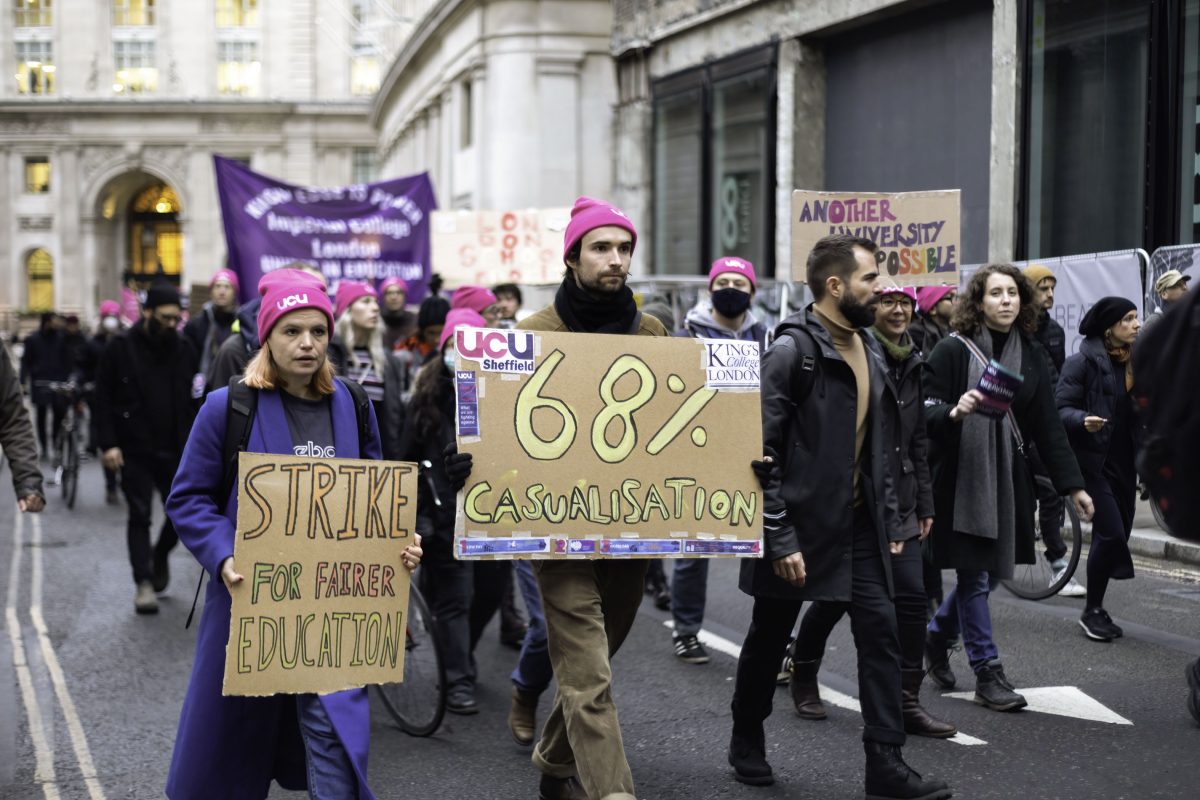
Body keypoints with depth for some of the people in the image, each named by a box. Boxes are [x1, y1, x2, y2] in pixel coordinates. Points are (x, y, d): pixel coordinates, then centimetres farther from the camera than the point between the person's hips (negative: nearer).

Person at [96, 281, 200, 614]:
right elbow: (103, 397, -3)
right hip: (135, 451, -3)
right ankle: (144, 583, 2)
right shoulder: (122, 348, -4)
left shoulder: (184, 349, 5)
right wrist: (108, 443, -10)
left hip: (175, 450, 3)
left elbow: (194, 399, 8)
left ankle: (160, 557, 34)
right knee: (139, 517, -1)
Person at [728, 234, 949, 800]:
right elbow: (763, 450, -18)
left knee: (881, 633, -1)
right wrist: (778, 537, -20)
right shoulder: (793, 349, -15)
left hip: (859, 523, 6)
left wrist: (890, 520, 11)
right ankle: (746, 740, 30)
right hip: (801, 524, -6)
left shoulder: (867, 348, 9)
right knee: (769, 637, 10)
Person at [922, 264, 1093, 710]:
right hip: (960, 477, -5)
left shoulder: (1031, 356, 8)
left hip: (1008, 480, 6)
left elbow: (1048, 426, 10)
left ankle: (937, 635, 35)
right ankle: (987, 673, 6)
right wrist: (954, 411, -31)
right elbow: (926, 411, -9)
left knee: (991, 572, 11)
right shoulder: (953, 350, -7)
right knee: (975, 575, -2)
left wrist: (1072, 485, 7)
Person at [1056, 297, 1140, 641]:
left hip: (1124, 462, 7)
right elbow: (1062, 408, -13)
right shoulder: (1083, 362, -10)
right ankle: (1092, 611, 2)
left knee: (1118, 535, 8)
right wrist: (1083, 420, -32)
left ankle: (1097, 609, 20)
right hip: (1093, 461, -7)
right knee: (1110, 533, -12)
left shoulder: (1136, 361, 9)